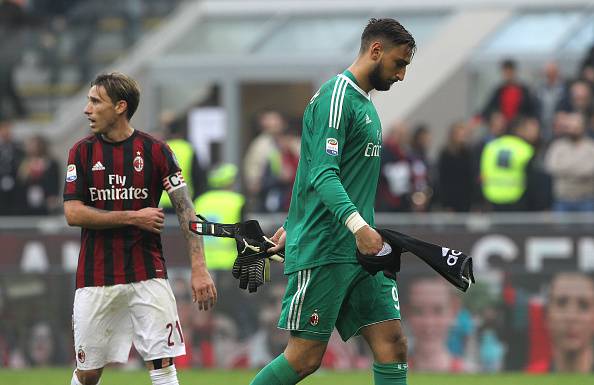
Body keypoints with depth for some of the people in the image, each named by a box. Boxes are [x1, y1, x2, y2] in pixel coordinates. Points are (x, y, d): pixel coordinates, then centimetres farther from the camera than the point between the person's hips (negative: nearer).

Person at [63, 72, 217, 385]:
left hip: (148, 274, -1)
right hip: (95, 275, 1)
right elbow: (73, 213, -5)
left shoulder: (154, 151, -1)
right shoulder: (82, 152, 3)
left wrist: (199, 268, -13)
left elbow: (185, 210, -3)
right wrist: (133, 218, -11)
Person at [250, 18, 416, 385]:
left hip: (361, 251, 9)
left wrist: (293, 226, 30)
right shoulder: (336, 97, -11)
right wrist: (357, 224, -34)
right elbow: (322, 175, -21)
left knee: (393, 344, -2)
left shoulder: (364, 104, 19)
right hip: (323, 251, -9)